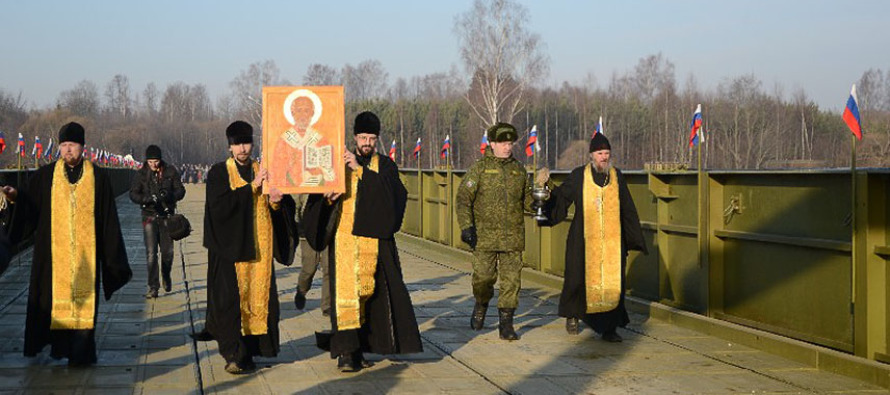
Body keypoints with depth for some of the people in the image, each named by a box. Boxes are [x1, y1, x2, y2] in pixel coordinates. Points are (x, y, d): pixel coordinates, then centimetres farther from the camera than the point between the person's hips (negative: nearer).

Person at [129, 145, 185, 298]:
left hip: (167, 215, 1)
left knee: (167, 251, 7)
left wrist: (169, 195, -21)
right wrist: (147, 199, -21)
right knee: (151, 253, -7)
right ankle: (153, 287, -3)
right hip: (149, 216, -1)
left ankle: (166, 277, 34)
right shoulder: (141, 174, 0)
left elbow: (181, 191, 1)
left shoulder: (170, 171, 0)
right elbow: (133, 194, -1)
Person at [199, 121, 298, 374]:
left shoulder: (263, 171, 11)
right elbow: (219, 205, -14)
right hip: (231, 246, -3)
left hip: (259, 246, 3)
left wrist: (275, 201, -13)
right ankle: (234, 354, -4)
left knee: (259, 294, 0)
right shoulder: (219, 173, 2)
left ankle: (251, 349, 8)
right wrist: (252, 187, -16)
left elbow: (283, 209, 11)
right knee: (231, 298, -7)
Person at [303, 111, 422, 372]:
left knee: (368, 291, 2)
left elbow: (389, 189, -11)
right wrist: (328, 199, -13)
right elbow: (319, 199, 10)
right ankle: (346, 352, -13)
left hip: (374, 239, 1)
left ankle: (359, 346, 15)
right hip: (344, 237, -1)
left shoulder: (384, 165, 10)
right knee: (345, 290, -10)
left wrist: (360, 169, -17)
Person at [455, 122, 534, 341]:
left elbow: (527, 201, 21)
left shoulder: (518, 170, 13)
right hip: (485, 236, -3)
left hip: (513, 238, 3)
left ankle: (506, 324, 5)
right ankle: (481, 306, 30)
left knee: (511, 281, -1)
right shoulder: (480, 168, 1)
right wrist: (466, 226, -12)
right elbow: (463, 199, -2)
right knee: (483, 277, -2)